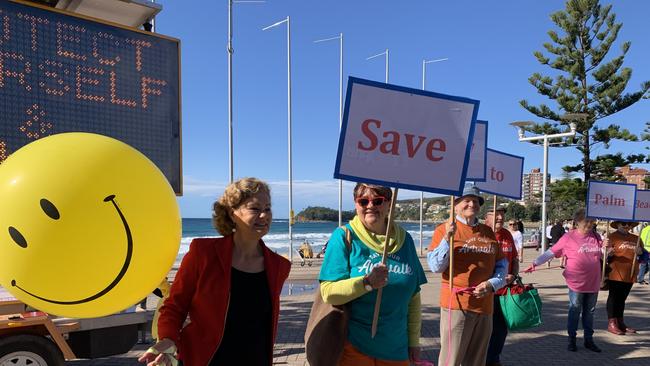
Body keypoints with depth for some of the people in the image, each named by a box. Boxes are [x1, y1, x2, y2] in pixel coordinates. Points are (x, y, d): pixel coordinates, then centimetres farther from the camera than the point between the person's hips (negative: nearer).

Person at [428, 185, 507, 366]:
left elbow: (502, 264, 14)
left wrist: (492, 284, -5)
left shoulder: (488, 232, 11)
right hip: (456, 304, -5)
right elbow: (436, 267, -10)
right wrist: (447, 238, -21)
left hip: (485, 304, 5)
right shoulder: (444, 229, -4)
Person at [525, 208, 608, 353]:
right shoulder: (568, 237, -11)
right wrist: (535, 263, -18)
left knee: (589, 312, 15)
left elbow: (602, 257, 16)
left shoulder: (596, 237, 5)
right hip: (576, 283, -4)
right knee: (574, 311, 7)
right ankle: (572, 339, 21)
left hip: (593, 283, 4)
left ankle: (589, 340, 28)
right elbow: (551, 253, -10)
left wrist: (604, 247, -6)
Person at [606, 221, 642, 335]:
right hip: (616, 273, -6)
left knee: (622, 298, 14)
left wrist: (640, 252, -2)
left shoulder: (635, 238, 12)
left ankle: (620, 322, 23)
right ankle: (611, 323, 4)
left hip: (630, 274, 6)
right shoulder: (613, 236, -6)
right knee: (614, 297, 0)